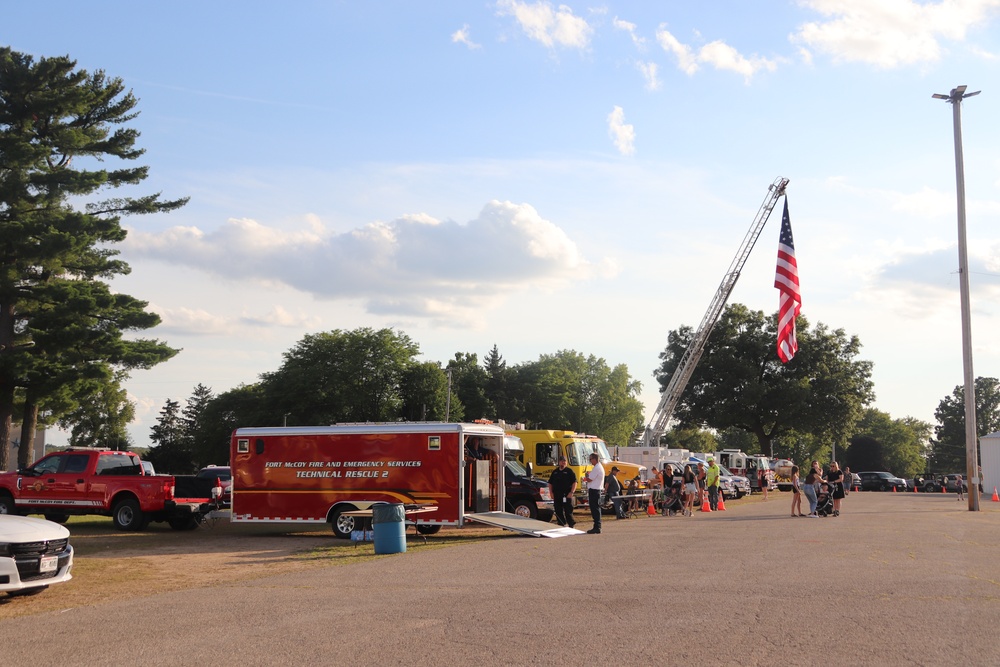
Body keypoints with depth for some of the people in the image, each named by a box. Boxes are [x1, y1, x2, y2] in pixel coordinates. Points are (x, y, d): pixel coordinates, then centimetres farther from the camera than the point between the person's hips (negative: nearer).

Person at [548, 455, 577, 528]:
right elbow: (550, 483, 19)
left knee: (568, 511, -6)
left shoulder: (569, 471, 3)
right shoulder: (555, 472, 16)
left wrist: (571, 492, -13)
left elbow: (574, 483, -3)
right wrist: (551, 493, 7)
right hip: (557, 496, 5)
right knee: (558, 512, 6)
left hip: (567, 495, -5)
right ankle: (561, 525, 13)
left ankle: (571, 525, -2)